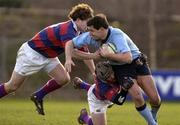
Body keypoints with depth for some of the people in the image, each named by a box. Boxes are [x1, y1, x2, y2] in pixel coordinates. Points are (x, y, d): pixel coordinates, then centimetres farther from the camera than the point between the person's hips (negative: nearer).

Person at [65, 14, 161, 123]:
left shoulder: (117, 35, -31)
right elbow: (70, 44, -5)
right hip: (120, 68, 3)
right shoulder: (91, 36, -15)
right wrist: (68, 59, -23)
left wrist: (107, 54, -35)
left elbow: (128, 58, -42)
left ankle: (154, 113, 26)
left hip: (137, 62, -3)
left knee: (155, 99, -8)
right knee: (136, 96, -21)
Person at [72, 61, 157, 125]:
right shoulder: (103, 88, -48)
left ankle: (81, 85, 57)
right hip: (97, 99, -6)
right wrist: (124, 89, -57)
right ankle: (85, 117, 19)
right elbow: (119, 101, -41)